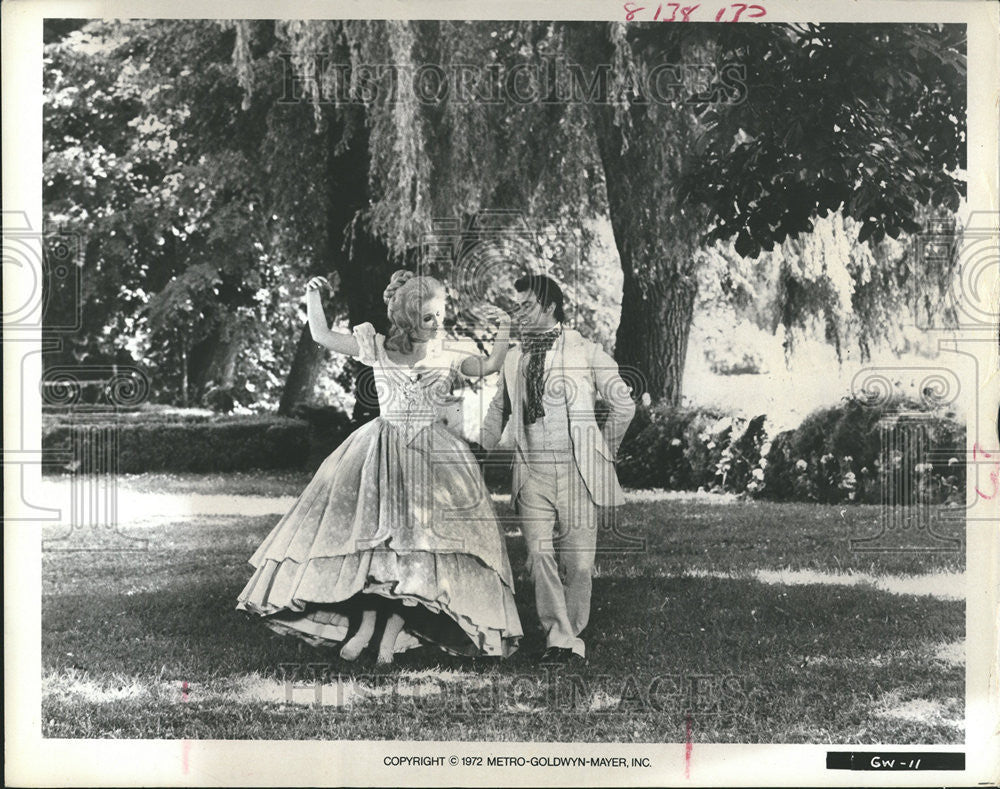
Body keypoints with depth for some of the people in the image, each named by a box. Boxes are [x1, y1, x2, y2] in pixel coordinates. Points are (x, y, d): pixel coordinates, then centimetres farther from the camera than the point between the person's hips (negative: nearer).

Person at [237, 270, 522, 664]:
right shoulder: (378, 347, 3)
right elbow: (323, 336, 3)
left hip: (433, 456, 0)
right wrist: (313, 298, -6)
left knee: (417, 546, -6)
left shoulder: (447, 353, 4)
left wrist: (503, 333, -17)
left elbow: (489, 367, -6)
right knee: (371, 533, -3)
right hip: (382, 453, 0)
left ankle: (393, 632, 0)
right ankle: (365, 623, 7)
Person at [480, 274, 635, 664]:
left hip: (575, 471, -3)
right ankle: (560, 640, -5)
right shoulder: (514, 358, 15)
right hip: (531, 471, 3)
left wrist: (603, 450, 10)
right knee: (540, 555, -10)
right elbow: (498, 410, 28)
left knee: (577, 560, -1)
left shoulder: (586, 352, 1)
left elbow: (623, 404, 5)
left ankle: (573, 635, 16)